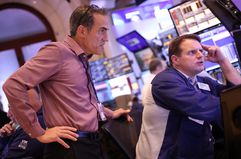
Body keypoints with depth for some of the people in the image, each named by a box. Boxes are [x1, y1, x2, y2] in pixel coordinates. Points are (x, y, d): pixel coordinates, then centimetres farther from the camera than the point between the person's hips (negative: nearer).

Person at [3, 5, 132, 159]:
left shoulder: (82, 59, 14)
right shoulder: (58, 52, -14)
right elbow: (13, 85, -21)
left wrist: (110, 114, 25)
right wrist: (38, 133, -18)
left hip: (91, 144, 9)